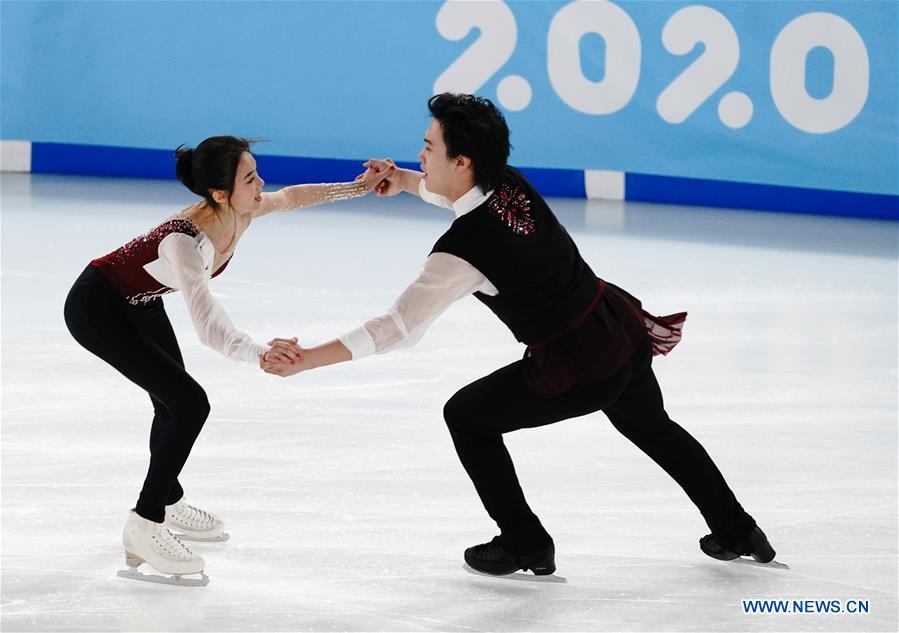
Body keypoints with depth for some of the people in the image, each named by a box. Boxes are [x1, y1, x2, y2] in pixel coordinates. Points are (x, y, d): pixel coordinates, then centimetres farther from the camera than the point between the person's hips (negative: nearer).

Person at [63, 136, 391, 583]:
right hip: (98, 309, -9)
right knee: (189, 404, -17)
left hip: (141, 303, 9)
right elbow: (208, 327, -53)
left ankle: (167, 503, 49)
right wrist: (259, 353, -70)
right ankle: (144, 528, -6)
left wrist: (357, 187, 2)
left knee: (173, 403, 24)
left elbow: (291, 197, 6)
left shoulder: (241, 211, -18)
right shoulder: (186, 240, -41)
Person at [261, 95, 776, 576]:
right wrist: (403, 182, 4)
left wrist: (305, 360, -24)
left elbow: (399, 328, -25)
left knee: (467, 417, 12)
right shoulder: (513, 184, -3)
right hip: (624, 329, 8)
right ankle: (737, 531, 44)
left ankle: (525, 544, 18)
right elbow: (459, 192, 22)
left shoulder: (462, 251, -25)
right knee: (654, 429, 33)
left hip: (575, 369, -8)